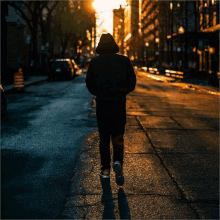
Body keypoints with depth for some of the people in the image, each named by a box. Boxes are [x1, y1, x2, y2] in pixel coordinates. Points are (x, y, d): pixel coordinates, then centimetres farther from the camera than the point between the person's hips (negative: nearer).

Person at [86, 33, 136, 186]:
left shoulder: (94, 62, 1)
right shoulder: (124, 61, 2)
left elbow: (90, 84, 1)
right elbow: (132, 83, 1)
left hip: (102, 104, 0)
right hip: (119, 103, 0)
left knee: (104, 137, 10)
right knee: (118, 136, 7)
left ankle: (105, 169, 11)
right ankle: (118, 162, -17)